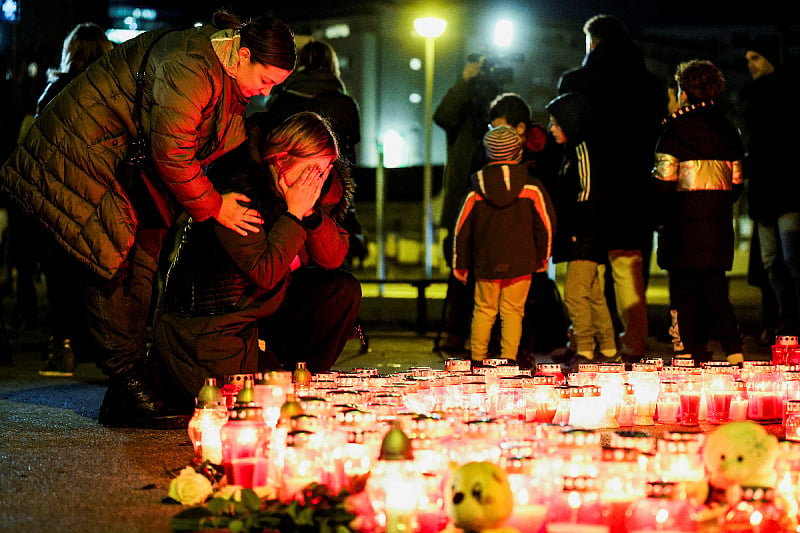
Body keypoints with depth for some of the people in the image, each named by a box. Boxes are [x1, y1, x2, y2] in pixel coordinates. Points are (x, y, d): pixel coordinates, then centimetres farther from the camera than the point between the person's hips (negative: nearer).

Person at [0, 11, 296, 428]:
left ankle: (127, 392, 7)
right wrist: (213, 206, -19)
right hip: (85, 150, -10)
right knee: (111, 267, -13)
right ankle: (127, 383, -11)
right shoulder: (188, 69, -31)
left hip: (132, 164, 10)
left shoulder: (229, 80, 1)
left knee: (142, 269, 4)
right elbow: (171, 153, -29)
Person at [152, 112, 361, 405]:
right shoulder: (236, 188, -25)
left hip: (268, 302, 8)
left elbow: (334, 258, -4)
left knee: (343, 290, -8)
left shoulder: (323, 188, -2)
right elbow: (265, 273, -28)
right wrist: (294, 214, -26)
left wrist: (311, 212, -19)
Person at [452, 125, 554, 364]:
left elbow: (462, 230, 4)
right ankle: (509, 358, 0)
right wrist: (542, 258, 14)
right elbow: (545, 225, 1)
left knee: (484, 311, 13)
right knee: (512, 312, 5)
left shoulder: (476, 191, -1)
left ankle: (477, 358, 15)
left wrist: (460, 264, 15)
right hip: (520, 264, -1)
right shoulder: (531, 187, -5)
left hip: (486, 264, 1)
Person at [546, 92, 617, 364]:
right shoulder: (573, 150, 19)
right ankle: (608, 350, 16)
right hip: (583, 239, 10)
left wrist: (573, 225, -16)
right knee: (595, 295, 12)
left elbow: (588, 193, -18)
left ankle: (584, 352, -10)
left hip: (585, 238, -10)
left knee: (574, 293, -11)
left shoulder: (582, 149, -12)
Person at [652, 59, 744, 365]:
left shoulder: (676, 125, -6)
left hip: (685, 215, -5)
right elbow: (737, 180, 11)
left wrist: (661, 218, 0)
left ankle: (686, 352, 0)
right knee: (715, 288, 10)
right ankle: (733, 350, 2)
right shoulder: (726, 127, 10)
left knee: (683, 290, 1)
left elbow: (665, 177, -9)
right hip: (719, 218, 5)